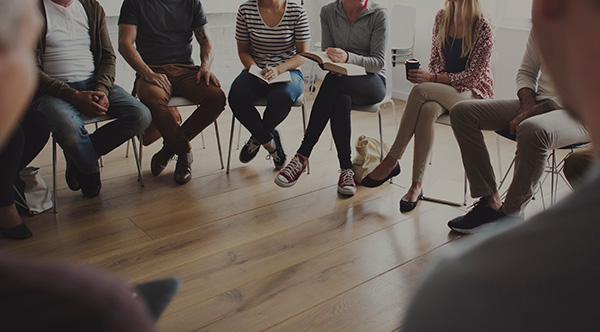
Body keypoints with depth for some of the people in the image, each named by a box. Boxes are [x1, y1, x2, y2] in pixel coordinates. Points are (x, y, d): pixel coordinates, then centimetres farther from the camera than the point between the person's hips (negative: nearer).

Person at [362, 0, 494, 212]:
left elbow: (471, 76, -15)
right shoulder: (442, 18, 5)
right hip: (444, 90, 5)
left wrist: (432, 78, -24)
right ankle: (417, 185, -29)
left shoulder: (483, 28, -12)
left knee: (419, 91, -32)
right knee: (427, 110, -33)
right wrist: (430, 77, -10)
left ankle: (392, 161, -24)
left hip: (473, 92, -4)